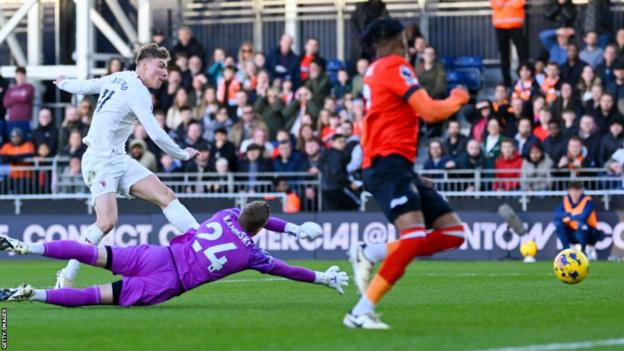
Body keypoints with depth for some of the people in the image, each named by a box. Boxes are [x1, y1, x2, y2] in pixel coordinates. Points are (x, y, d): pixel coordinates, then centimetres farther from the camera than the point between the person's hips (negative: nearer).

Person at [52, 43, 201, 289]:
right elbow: (156, 135, -18)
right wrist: (184, 155, -4)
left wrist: (63, 83, 47)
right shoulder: (137, 92, -15)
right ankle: (66, 278, -13)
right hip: (100, 162, -10)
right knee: (107, 221, -25)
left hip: (118, 159, 10)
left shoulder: (117, 79, 11)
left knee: (165, 196, -5)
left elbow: (83, 86, 26)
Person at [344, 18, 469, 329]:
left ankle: (370, 254, 0)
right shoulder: (395, 66, -6)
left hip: (396, 167, 10)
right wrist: (457, 99, 6)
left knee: (453, 232, 4)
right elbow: (431, 111, -12)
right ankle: (362, 312, -28)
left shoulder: (375, 71, 22)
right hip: (390, 163, -10)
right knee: (415, 237, -27)